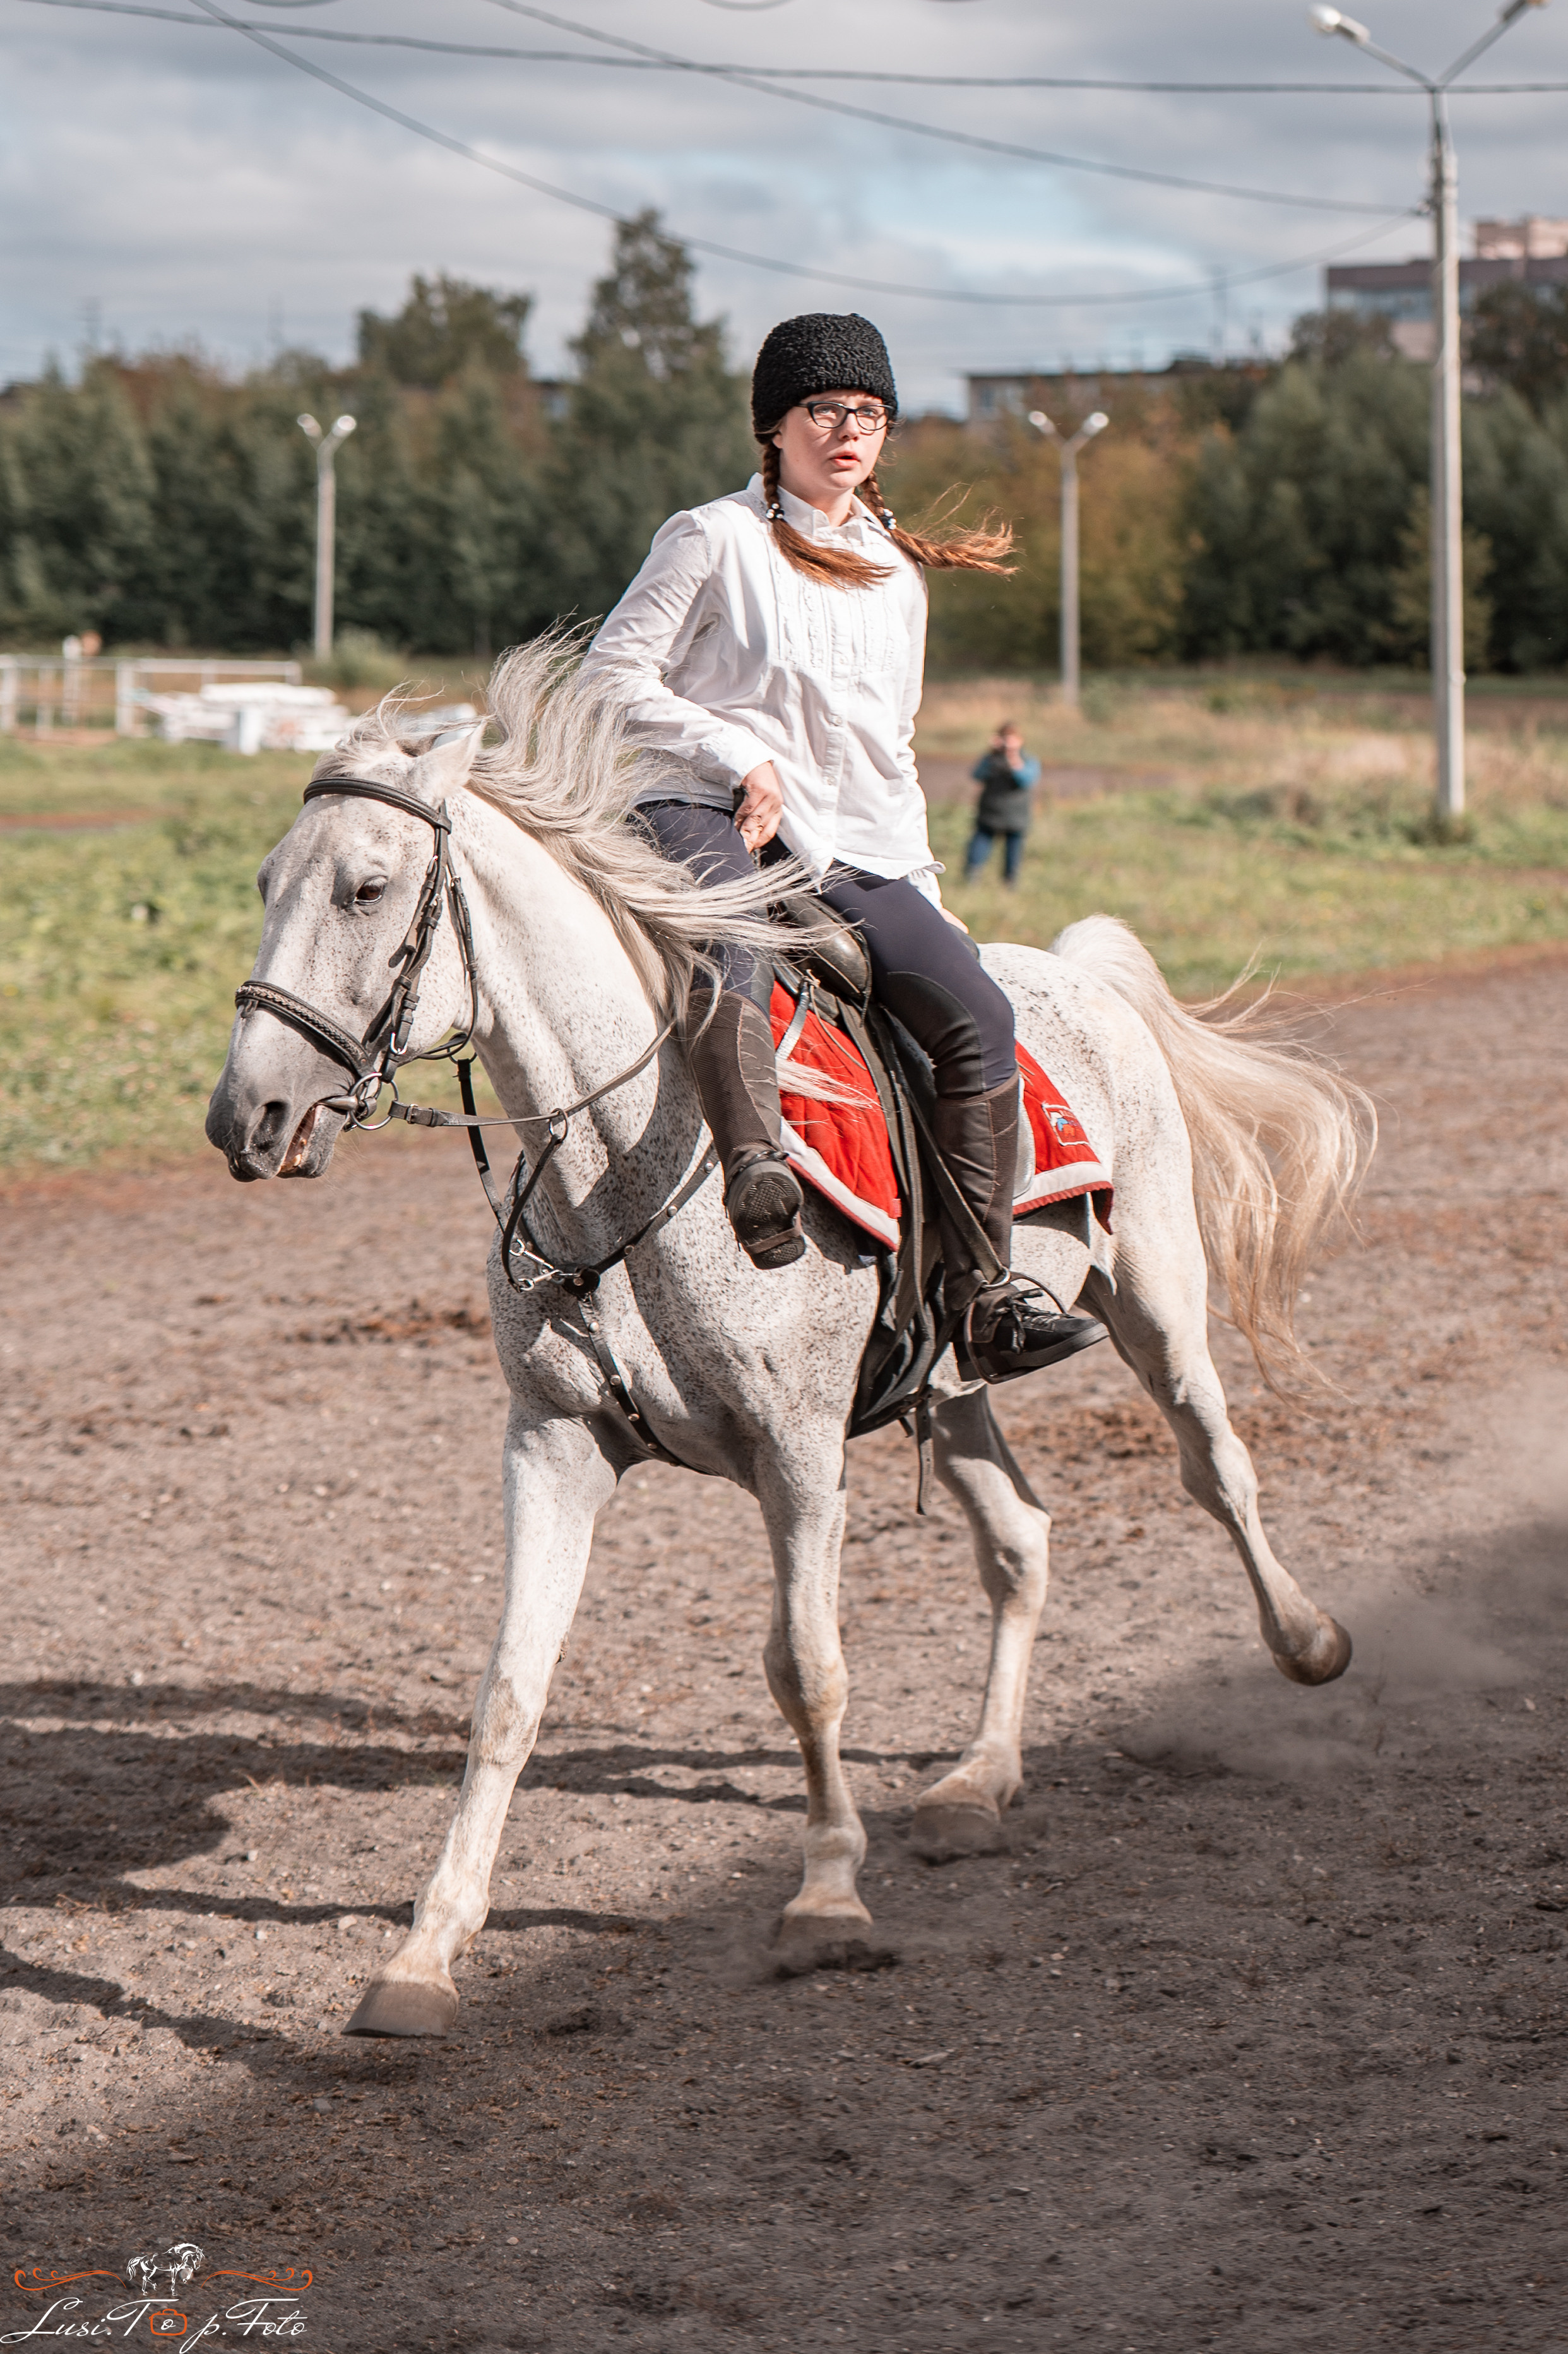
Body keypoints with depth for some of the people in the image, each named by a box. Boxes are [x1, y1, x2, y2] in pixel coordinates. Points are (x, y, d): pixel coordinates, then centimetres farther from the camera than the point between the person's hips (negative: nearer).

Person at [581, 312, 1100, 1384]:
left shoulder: (899, 572, 22)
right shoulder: (715, 540, 2)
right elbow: (613, 674, -2)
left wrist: (924, 885, 20)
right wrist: (739, 752, -11)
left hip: (851, 854, 6)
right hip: (711, 817, -5)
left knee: (978, 1014, -13)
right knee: (730, 954, -39)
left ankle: (985, 1295, -12)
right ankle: (757, 1176, -60)